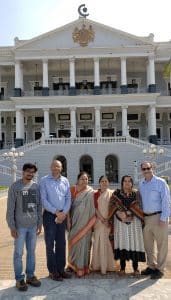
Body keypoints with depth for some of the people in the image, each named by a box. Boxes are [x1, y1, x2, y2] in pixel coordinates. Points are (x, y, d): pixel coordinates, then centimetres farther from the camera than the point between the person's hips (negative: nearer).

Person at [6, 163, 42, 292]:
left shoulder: (36, 186, 3)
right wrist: (12, 226, -10)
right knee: (19, 253, 6)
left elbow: (39, 206, 8)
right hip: (20, 226, -4)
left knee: (31, 251, 14)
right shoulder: (15, 186, -8)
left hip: (33, 225, 4)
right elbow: (10, 208, -8)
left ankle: (30, 275, 29)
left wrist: (40, 223, 7)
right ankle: (19, 279, 21)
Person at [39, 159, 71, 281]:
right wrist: (56, 212, -13)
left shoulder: (65, 181, 7)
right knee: (50, 243, 4)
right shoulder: (44, 180, -4)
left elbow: (68, 198, 5)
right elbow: (43, 199, -10)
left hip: (62, 215, 4)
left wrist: (64, 213, -8)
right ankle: (52, 271, 17)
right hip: (50, 215, -4)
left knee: (61, 243, 12)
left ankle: (61, 268, 25)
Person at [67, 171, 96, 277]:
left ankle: (82, 267, 17)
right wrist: (68, 220, -1)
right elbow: (69, 205, 3)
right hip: (75, 220, 2)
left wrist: (91, 223, -4)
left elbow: (93, 208, -1)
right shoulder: (72, 190, 2)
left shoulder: (91, 192, -2)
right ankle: (73, 264, 27)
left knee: (83, 242, 3)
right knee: (74, 242, 9)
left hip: (85, 222, -1)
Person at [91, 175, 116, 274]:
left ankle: (109, 265, 16)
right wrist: (103, 219, -13)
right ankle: (99, 265, 12)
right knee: (99, 242, 2)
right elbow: (95, 208, -2)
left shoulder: (112, 194, 6)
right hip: (99, 221, 0)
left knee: (109, 242, 4)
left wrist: (109, 220, -9)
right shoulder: (96, 194, 4)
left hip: (110, 221, 1)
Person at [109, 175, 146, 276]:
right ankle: (122, 268, 12)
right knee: (122, 242, 1)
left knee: (134, 242, -1)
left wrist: (126, 213, -16)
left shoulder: (136, 193, 6)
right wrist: (118, 213, -21)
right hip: (120, 221, 0)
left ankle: (135, 268, 12)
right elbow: (112, 204, -4)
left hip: (134, 221, 0)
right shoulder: (116, 193, 6)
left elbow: (137, 207, -4)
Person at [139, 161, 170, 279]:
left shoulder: (160, 182, -8)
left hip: (158, 217, -6)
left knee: (161, 244, 6)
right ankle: (151, 266, 31)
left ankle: (160, 269, 20)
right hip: (146, 217, 6)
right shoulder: (141, 184, 9)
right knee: (148, 244, 15)